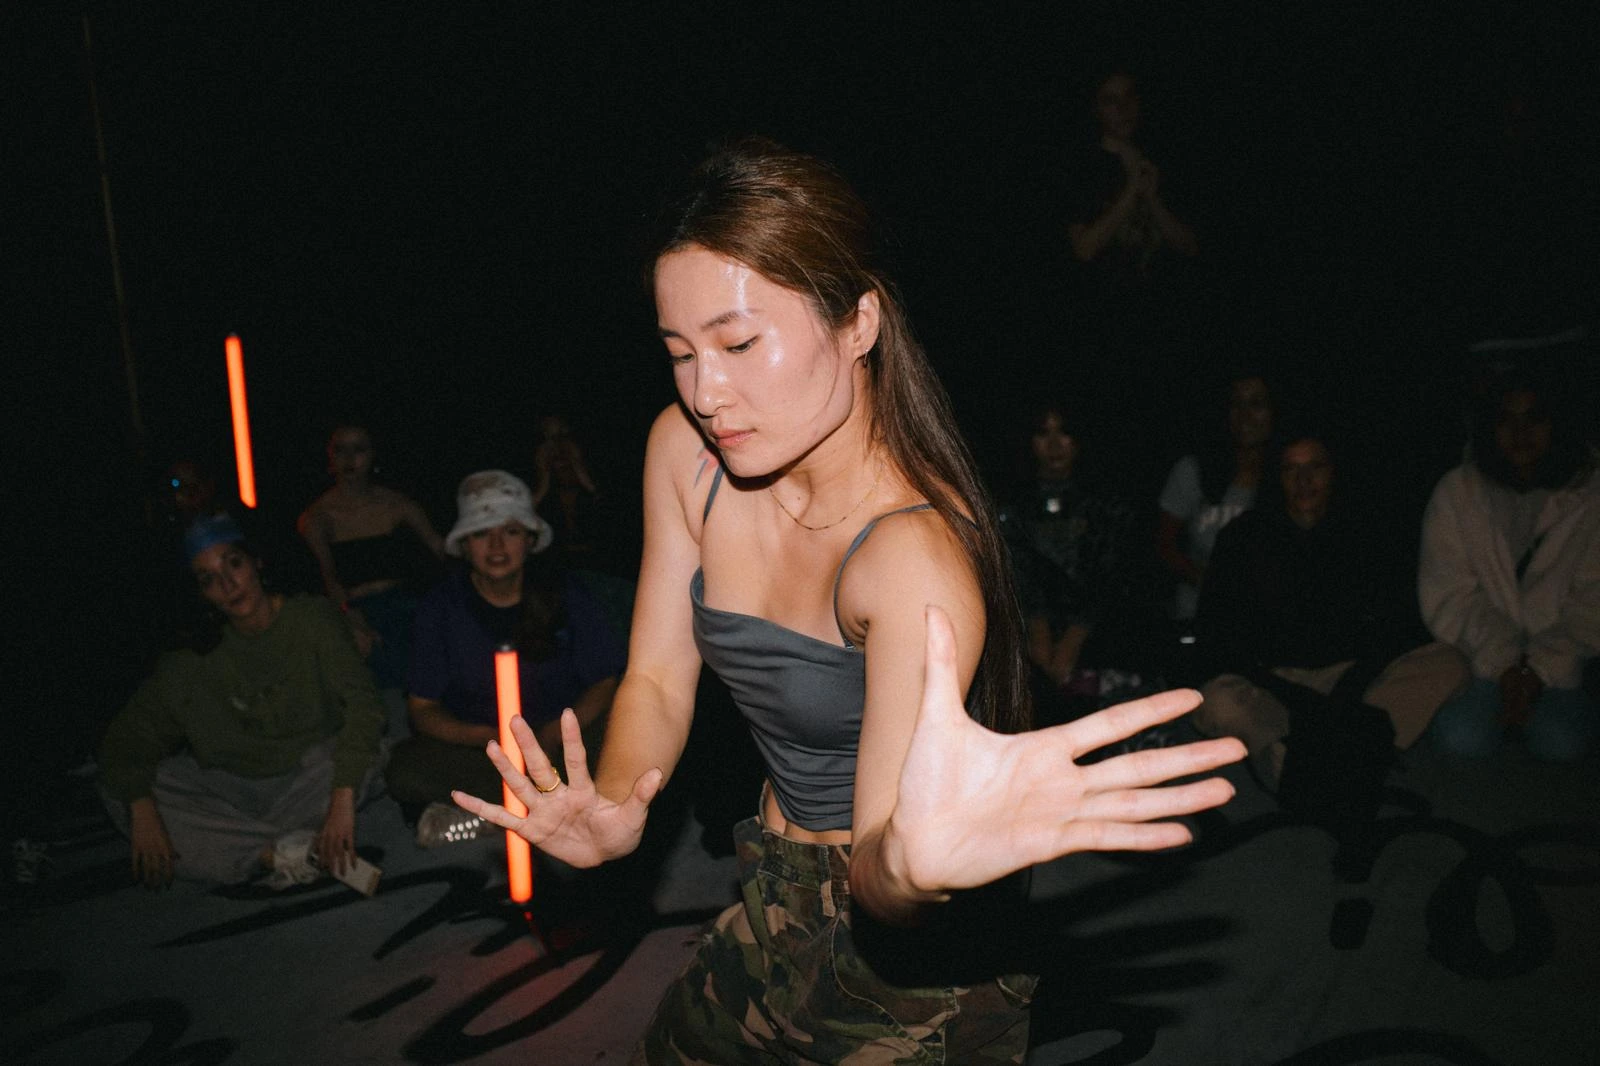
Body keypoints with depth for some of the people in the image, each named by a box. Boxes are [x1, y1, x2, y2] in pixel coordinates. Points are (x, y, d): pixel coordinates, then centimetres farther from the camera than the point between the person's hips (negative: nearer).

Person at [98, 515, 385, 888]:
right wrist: (142, 811, -23)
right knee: (119, 792, -17)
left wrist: (342, 801, -37)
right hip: (233, 788, 4)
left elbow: (360, 701, -25)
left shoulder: (311, 618, -13)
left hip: (307, 780, -3)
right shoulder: (196, 656, -3)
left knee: (362, 758, -34)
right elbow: (129, 734, -4)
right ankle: (280, 853, -26)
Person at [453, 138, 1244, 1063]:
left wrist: (909, 857, -59)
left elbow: (878, 879, -35)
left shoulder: (915, 554, -32)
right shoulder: (686, 451, -12)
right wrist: (614, 808, -24)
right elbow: (658, 680, -4)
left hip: (909, 941, -6)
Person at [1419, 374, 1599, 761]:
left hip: (1556, 659, 0)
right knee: (1463, 738, -22)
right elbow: (1448, 595, -6)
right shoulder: (1456, 492, -3)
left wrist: (1540, 668, -15)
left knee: (1562, 742, -24)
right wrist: (1503, 665, -15)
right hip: (1478, 652, 0)